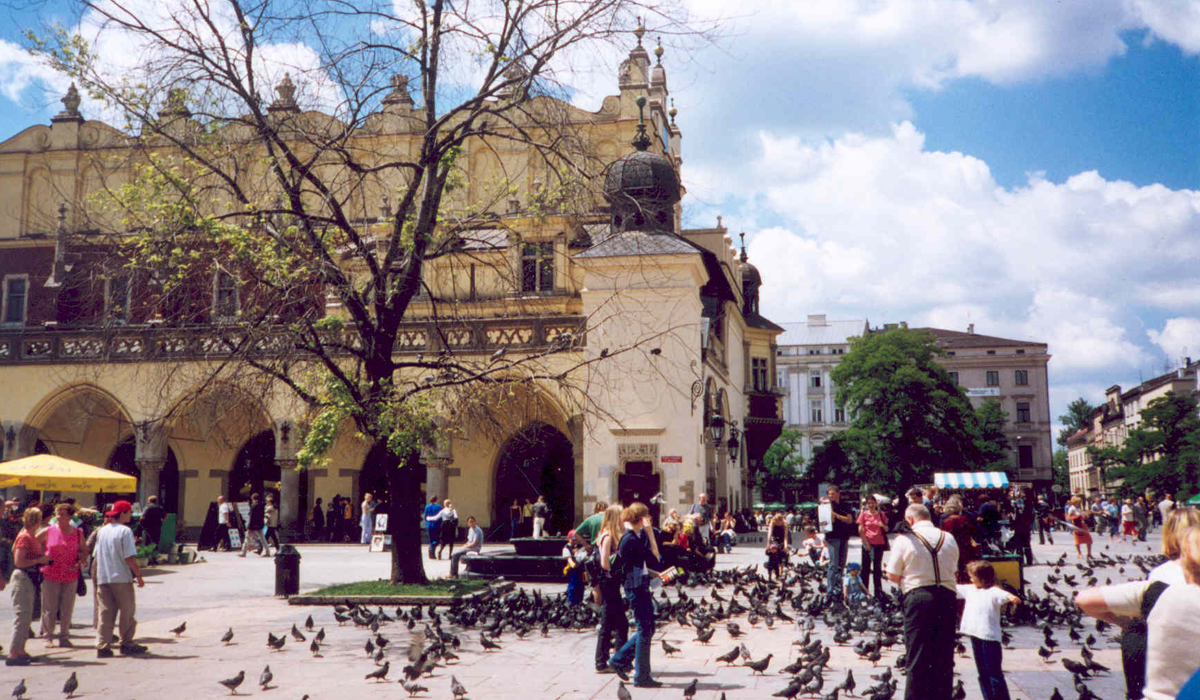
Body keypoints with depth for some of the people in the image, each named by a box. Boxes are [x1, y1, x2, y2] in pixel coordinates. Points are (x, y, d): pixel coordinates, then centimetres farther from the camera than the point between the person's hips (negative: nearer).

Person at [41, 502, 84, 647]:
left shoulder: (78, 533, 3)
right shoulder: (48, 532, 1)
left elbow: (84, 552, 11)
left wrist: (78, 564, -6)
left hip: (71, 576, 1)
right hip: (50, 575, -1)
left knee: (67, 609, 6)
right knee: (49, 608, 3)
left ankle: (64, 637, 17)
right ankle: (48, 636, 16)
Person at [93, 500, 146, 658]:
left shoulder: (102, 531, 10)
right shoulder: (125, 531, -11)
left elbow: (97, 555, 15)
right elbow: (129, 558, -16)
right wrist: (139, 575, -9)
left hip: (103, 578, 6)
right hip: (121, 578, -6)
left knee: (106, 612, 8)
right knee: (127, 612, 6)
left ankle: (102, 646, 3)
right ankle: (127, 644, 11)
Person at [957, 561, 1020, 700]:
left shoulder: (993, 592, -10)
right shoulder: (970, 590, 14)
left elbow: (1002, 595, -30)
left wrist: (1011, 597, -51)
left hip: (989, 638, -8)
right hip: (976, 637, 8)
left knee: (994, 674, -7)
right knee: (983, 675, 15)